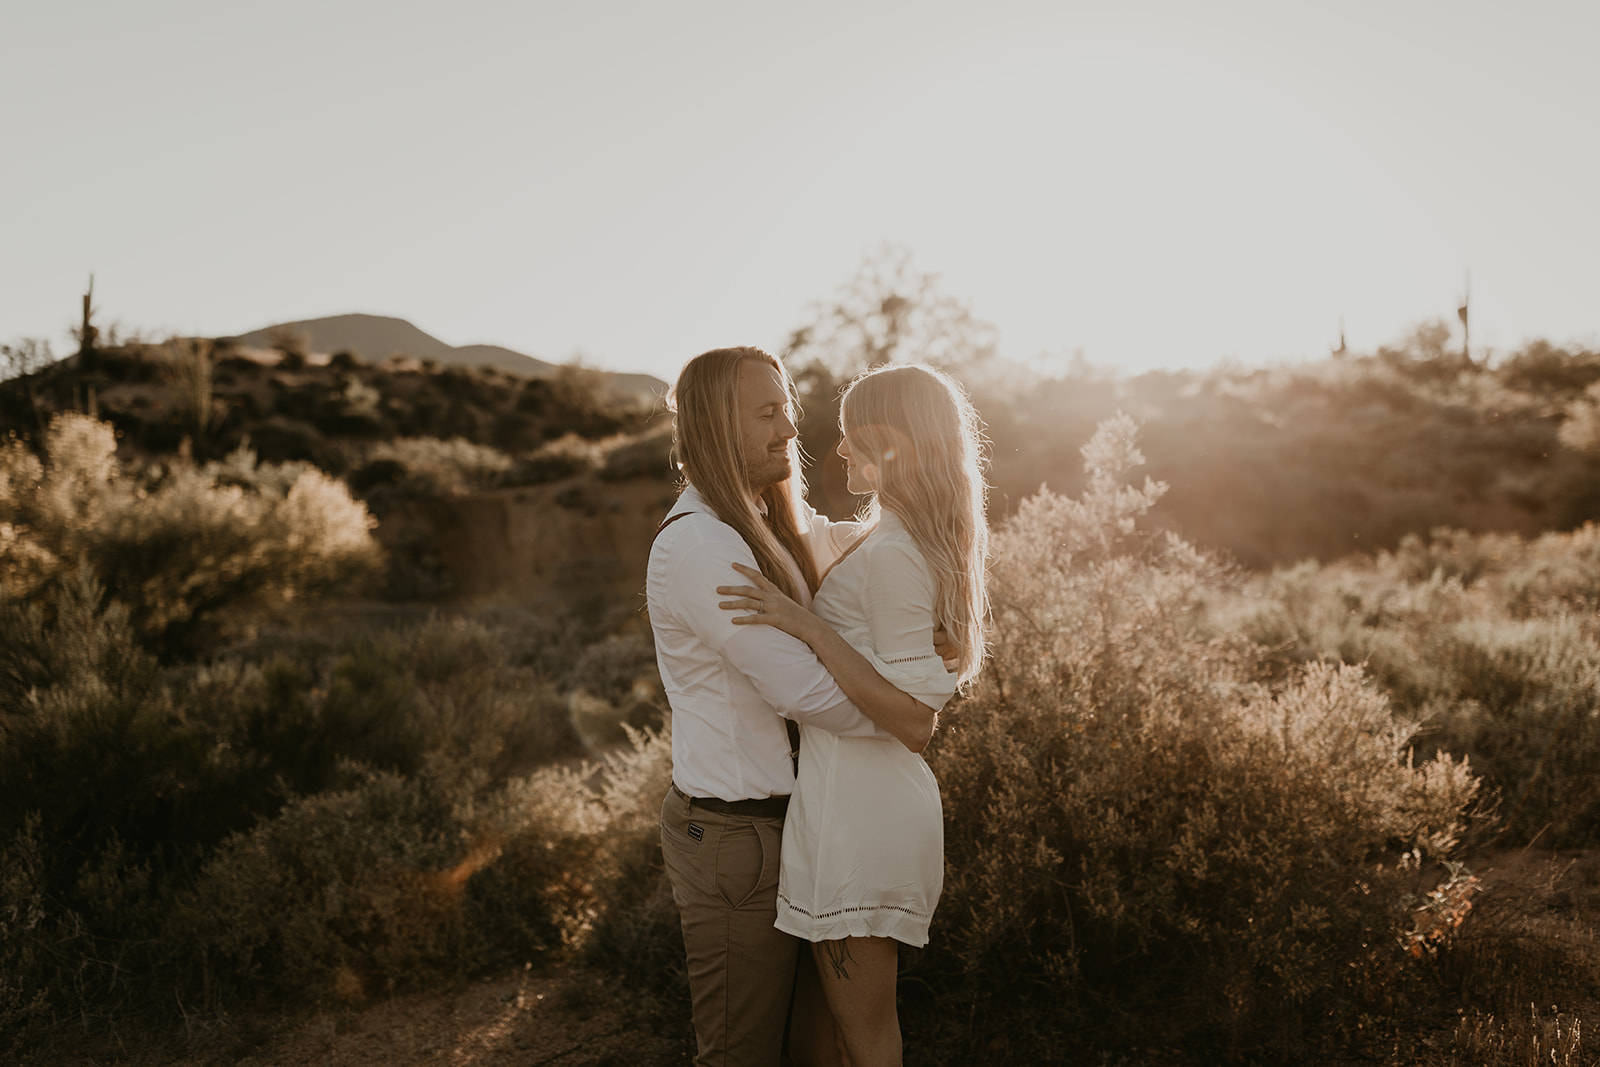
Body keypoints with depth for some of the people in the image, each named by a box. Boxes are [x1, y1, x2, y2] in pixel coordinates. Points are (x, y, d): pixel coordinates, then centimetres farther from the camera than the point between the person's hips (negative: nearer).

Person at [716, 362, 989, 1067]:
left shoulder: (889, 554, -19)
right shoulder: (920, 543, 12)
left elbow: (912, 710, -23)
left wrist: (806, 625, -24)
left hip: (857, 814, -10)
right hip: (881, 801, 10)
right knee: (817, 1007, 21)